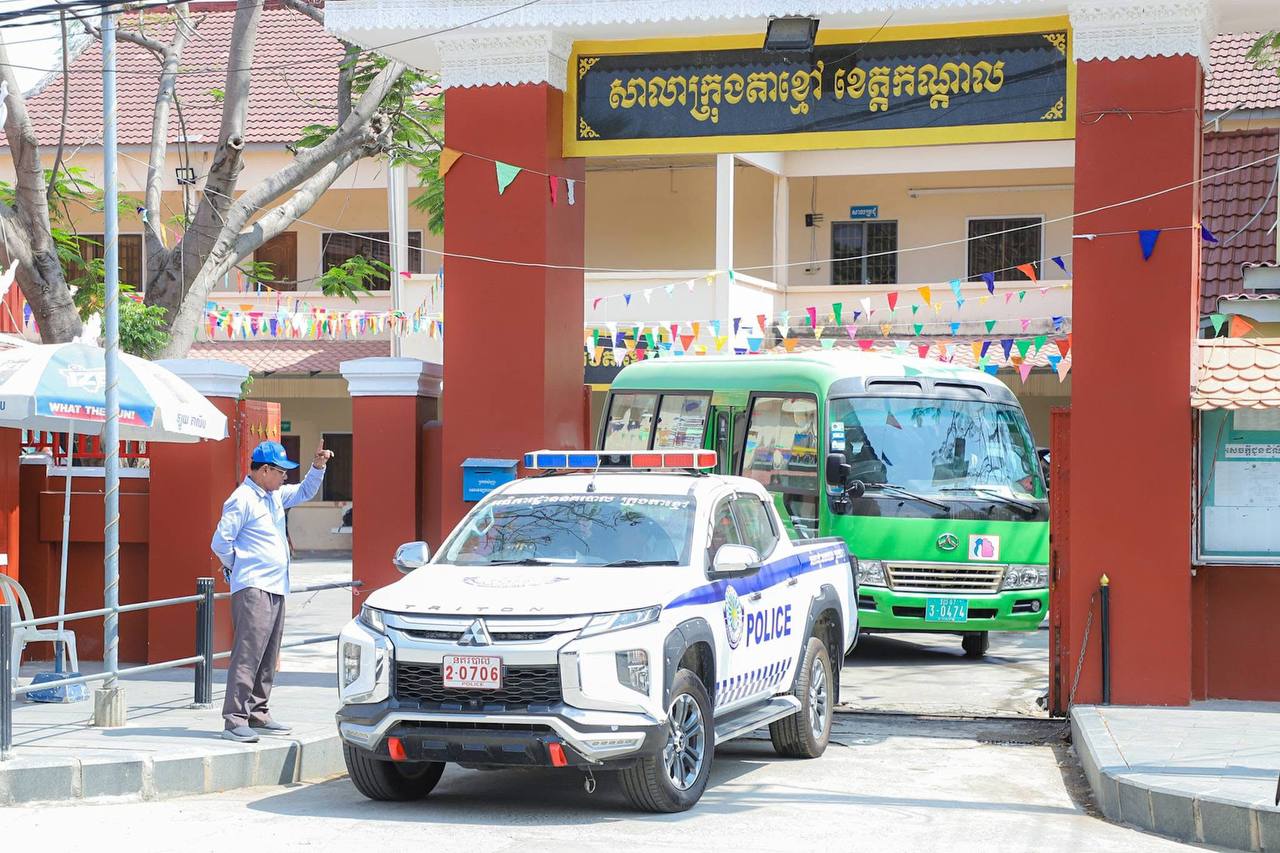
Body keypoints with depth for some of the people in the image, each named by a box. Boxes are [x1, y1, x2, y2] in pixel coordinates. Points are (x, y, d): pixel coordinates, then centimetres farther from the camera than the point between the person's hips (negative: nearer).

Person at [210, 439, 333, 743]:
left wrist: (318, 466, 16)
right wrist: (237, 567, 2)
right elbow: (221, 541, -12)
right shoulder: (242, 499, -10)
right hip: (253, 589, -9)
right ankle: (235, 720, -18)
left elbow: (304, 492, 32)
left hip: (276, 589, 9)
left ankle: (258, 715, 19)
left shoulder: (275, 496, 16)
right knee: (248, 653, -15)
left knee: (268, 657, 12)